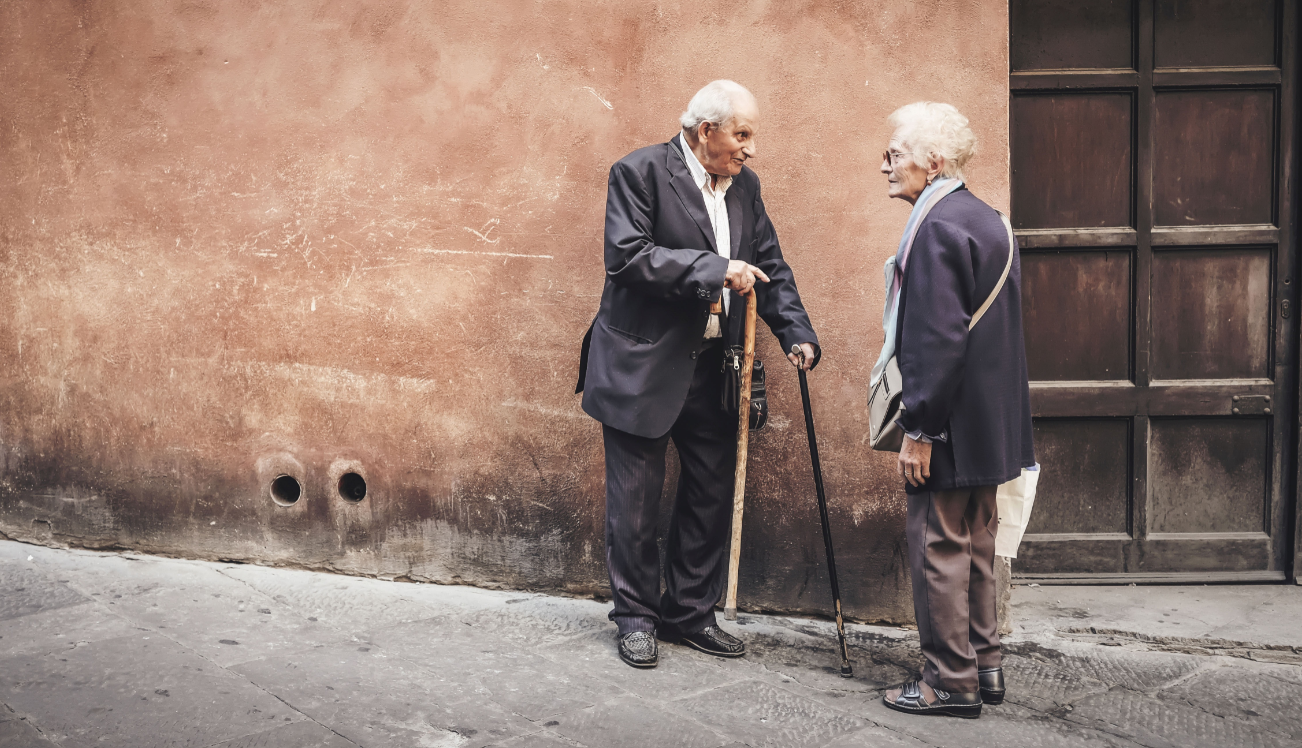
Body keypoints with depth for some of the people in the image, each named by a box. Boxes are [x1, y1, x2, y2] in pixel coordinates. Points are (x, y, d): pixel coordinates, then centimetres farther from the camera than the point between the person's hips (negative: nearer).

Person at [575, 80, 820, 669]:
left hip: (713, 368, 6)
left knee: (711, 495, 11)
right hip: (643, 366, -6)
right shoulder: (639, 172, -10)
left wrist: (797, 333, -2)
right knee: (636, 499, 3)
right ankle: (635, 617, 19)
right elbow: (628, 256, -21)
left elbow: (770, 267, 12)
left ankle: (690, 613, 26)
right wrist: (716, 269, -25)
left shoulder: (744, 185, 10)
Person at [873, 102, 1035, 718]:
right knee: (975, 545, 17)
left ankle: (951, 683, 8)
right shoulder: (986, 220, 12)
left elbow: (938, 339, -24)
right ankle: (983, 666, 28)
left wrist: (918, 429, -19)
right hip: (989, 424, 10)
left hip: (951, 424, -10)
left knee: (938, 547, 0)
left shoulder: (937, 228, -18)